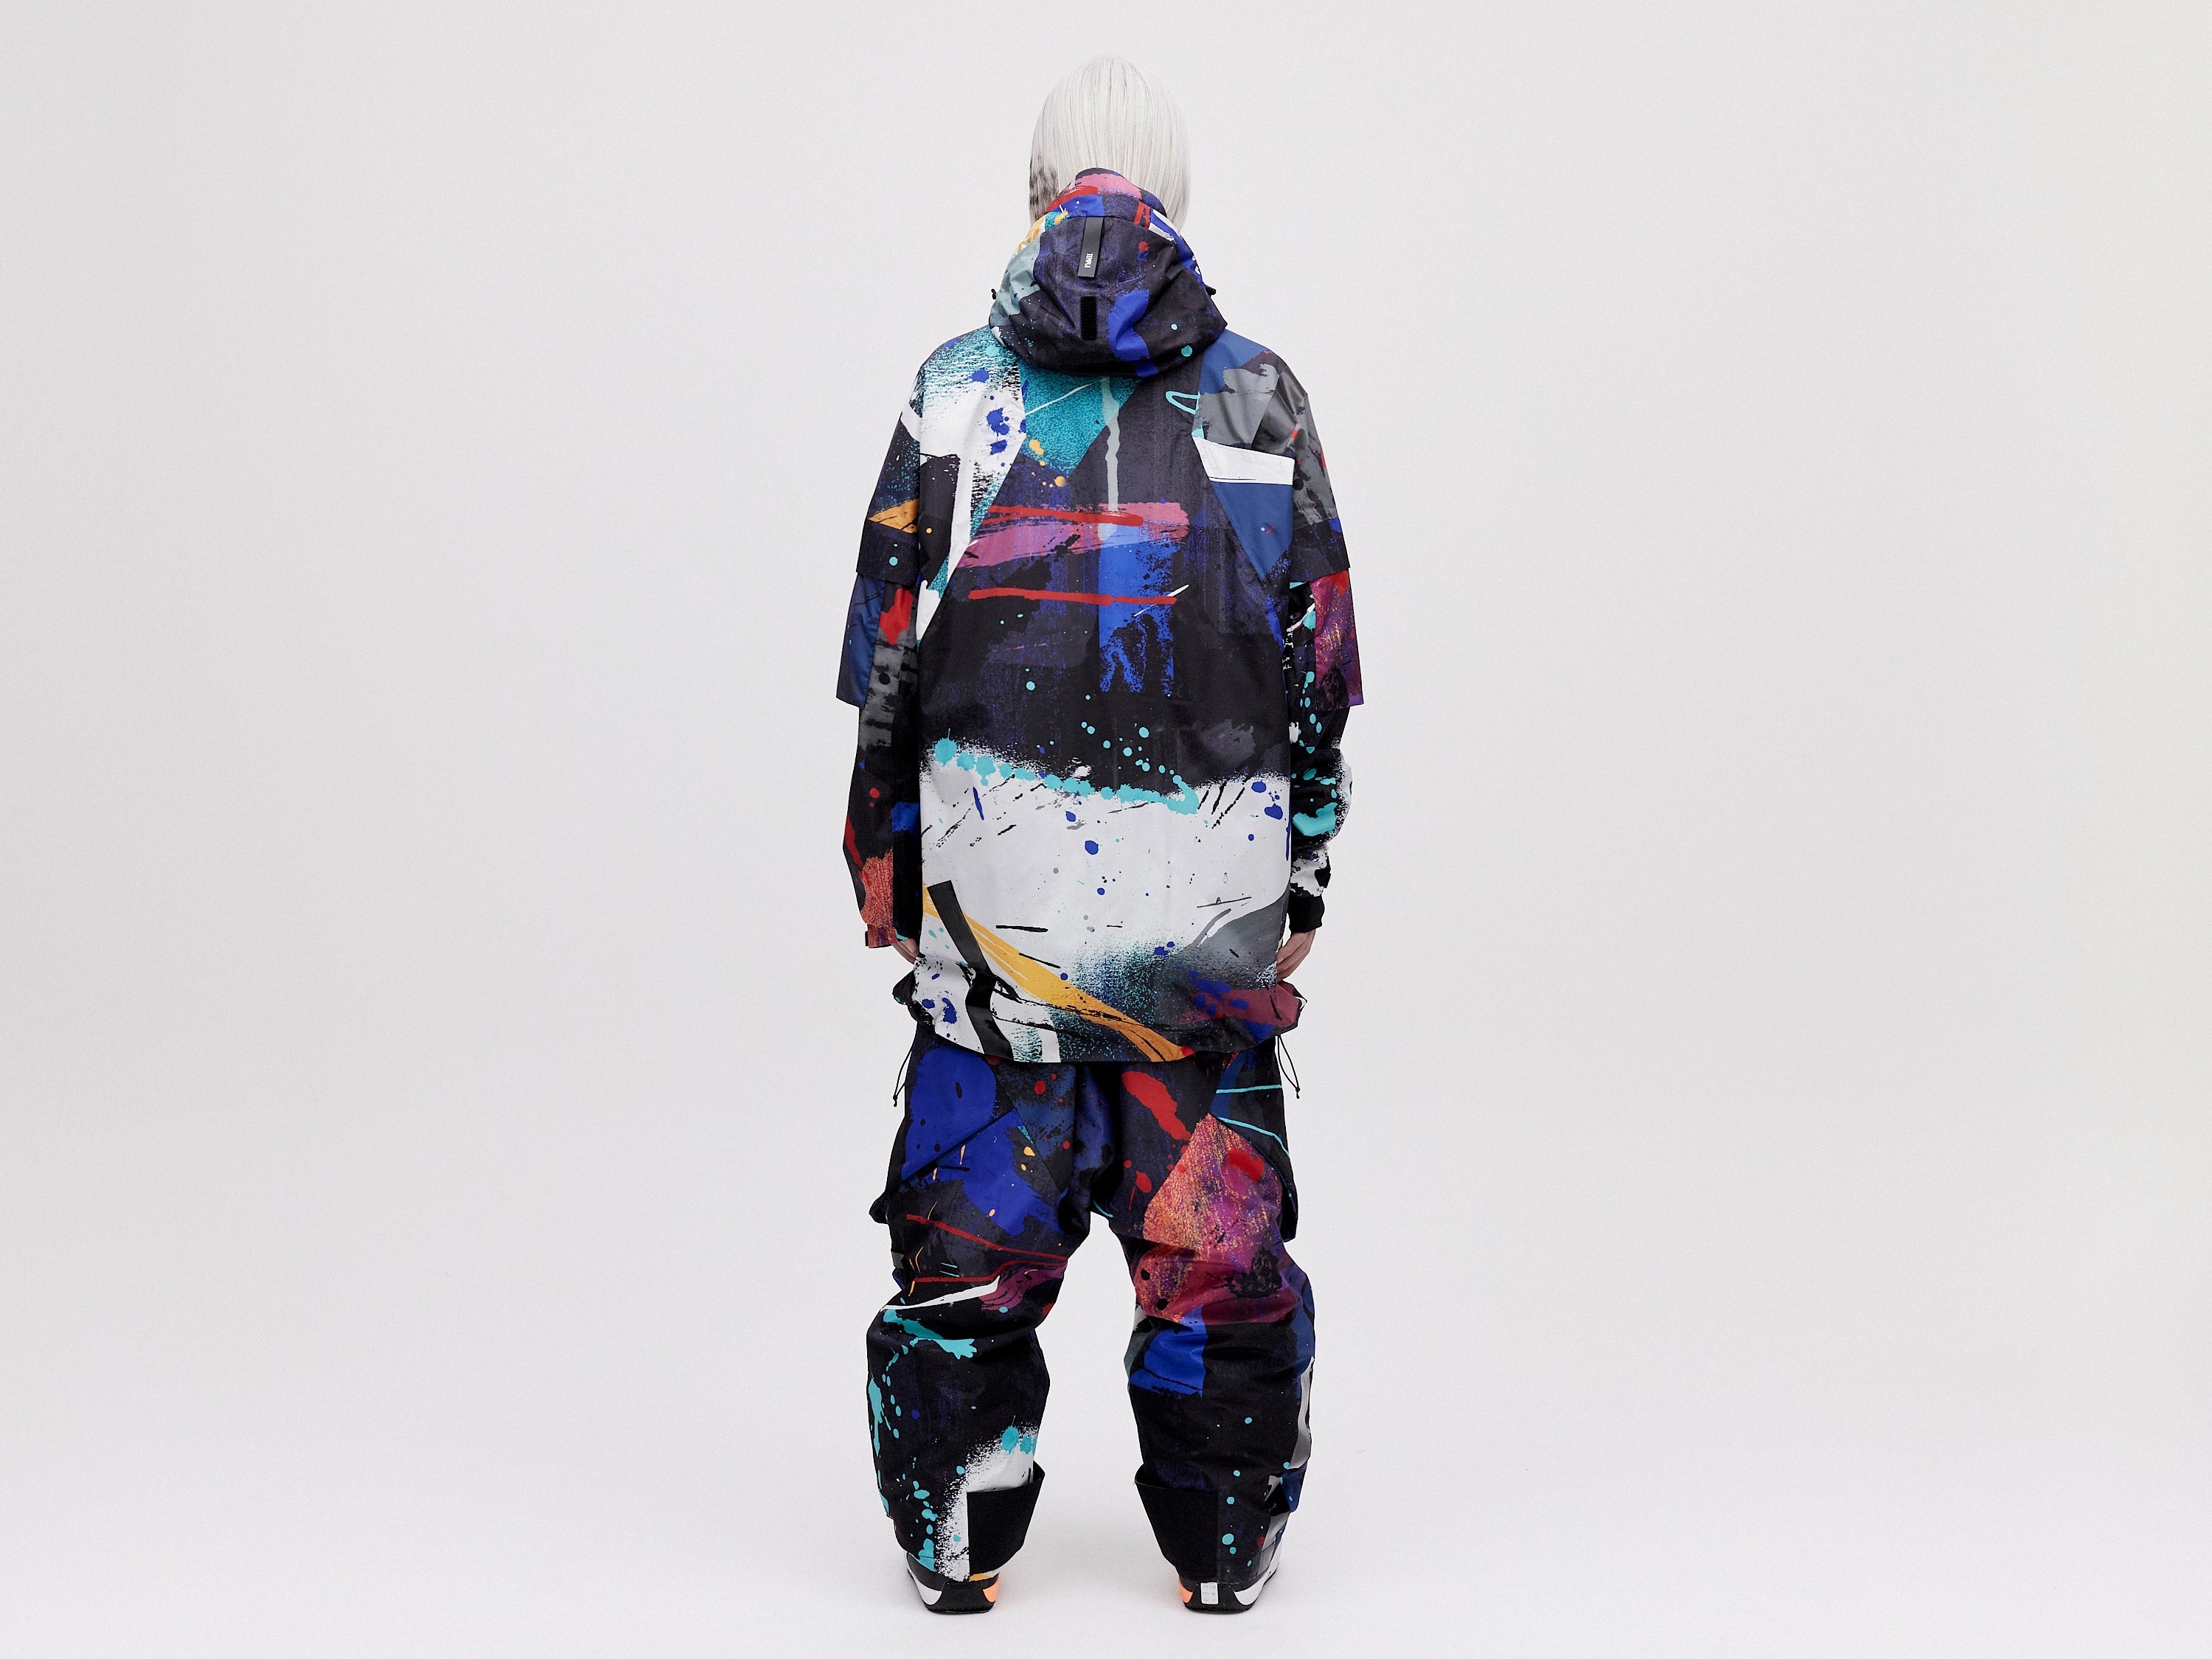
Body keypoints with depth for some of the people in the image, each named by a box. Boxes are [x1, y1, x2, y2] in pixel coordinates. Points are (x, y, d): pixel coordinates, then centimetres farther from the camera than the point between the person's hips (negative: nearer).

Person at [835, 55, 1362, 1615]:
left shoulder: (956, 389, 1)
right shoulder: (1262, 393, 4)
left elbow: (886, 659, 1)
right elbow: (1319, 670, 6)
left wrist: (882, 844, 11)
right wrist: (1302, 871, 14)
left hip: (999, 861, 0)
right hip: (1212, 888, 1)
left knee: (972, 1222, 10)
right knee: (1219, 1233, 9)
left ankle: (960, 1539, 17)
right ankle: (1225, 1545, 17)